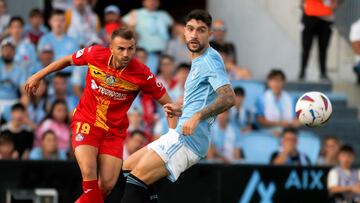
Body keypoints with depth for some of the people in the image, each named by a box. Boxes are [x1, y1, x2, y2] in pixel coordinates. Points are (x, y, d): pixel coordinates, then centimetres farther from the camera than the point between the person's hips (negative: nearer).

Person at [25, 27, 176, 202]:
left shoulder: (142, 74, -16)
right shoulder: (95, 54, -13)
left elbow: (166, 102, -7)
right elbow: (68, 60, 7)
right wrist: (38, 76, 14)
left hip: (114, 130, 1)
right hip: (86, 121, -1)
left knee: (107, 185, -8)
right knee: (89, 173, -23)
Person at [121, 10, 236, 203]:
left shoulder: (210, 60, -9)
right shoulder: (199, 62, 21)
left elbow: (229, 98, -23)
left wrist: (197, 116, -30)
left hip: (187, 140, -11)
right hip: (179, 136, 11)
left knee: (136, 180, -19)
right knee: (126, 168, 13)